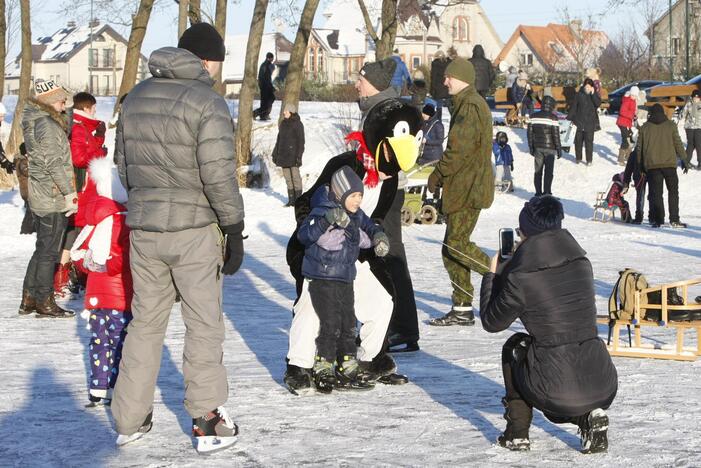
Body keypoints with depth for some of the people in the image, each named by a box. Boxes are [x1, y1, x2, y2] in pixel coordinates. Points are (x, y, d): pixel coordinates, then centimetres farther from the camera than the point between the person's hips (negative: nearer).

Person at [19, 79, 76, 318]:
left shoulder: (34, 122, 14)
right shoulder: (47, 124, -16)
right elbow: (54, 162, -20)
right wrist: (69, 193, -16)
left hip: (40, 196, 10)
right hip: (53, 197, -10)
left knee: (43, 249, 17)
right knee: (49, 251, -2)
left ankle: (29, 300, 22)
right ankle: (45, 303, 5)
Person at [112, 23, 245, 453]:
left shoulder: (137, 97, 9)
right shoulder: (207, 102, -12)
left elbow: (122, 161, 16)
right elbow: (218, 174, -17)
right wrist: (234, 230, -9)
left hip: (143, 228, 6)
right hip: (193, 229, -6)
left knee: (145, 322, 15)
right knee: (204, 325, 5)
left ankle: (130, 419, 19)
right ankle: (208, 423, 8)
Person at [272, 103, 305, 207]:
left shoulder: (297, 124, -7)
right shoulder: (283, 124, 14)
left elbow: (301, 141, -10)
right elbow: (279, 139, 19)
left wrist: (299, 155, -17)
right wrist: (275, 153, 16)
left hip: (293, 154, -7)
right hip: (283, 155, 7)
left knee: (295, 176, -5)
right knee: (287, 178, 7)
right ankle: (291, 200, 11)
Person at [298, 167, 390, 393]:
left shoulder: (356, 216, 7)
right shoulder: (323, 212, -17)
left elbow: (368, 228, 25)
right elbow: (304, 234, -30)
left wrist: (378, 237, 3)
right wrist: (326, 220, -43)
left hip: (345, 279, 8)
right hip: (322, 279, -8)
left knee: (349, 324, 12)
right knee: (331, 324, -10)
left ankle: (347, 369, 22)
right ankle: (322, 370, 1)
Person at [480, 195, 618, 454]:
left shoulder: (520, 279, -9)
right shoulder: (582, 263, 7)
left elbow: (491, 322, 9)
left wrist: (493, 275, 21)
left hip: (557, 391, -4)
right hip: (605, 389, 4)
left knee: (514, 348, 26)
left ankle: (517, 433, 23)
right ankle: (589, 417, 10)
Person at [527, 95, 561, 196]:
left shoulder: (534, 116, 2)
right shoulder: (553, 117, -11)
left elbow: (530, 132, 4)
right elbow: (556, 134, -10)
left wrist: (531, 147, 12)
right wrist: (559, 149, -2)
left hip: (537, 147, 4)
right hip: (549, 148, -4)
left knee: (538, 171, 11)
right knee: (548, 171, 2)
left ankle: (538, 193, 13)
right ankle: (546, 193, 0)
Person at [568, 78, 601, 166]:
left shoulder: (594, 95, 2)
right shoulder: (580, 94, 2)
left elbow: (598, 103, -15)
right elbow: (574, 107, 5)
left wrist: (593, 94, -19)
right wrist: (570, 118, 3)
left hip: (590, 123, -2)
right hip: (579, 121, 2)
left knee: (589, 141, -4)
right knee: (578, 140, 8)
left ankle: (589, 159, 2)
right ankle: (578, 158, 23)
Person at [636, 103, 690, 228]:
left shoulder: (645, 127, 6)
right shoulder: (670, 125, 3)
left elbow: (639, 148, 8)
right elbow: (678, 144, 2)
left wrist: (641, 165, 15)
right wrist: (684, 160, 9)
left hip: (652, 165, 1)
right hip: (669, 163, -1)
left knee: (655, 193, 4)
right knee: (673, 191, 8)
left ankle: (657, 219, -3)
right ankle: (674, 220, 4)